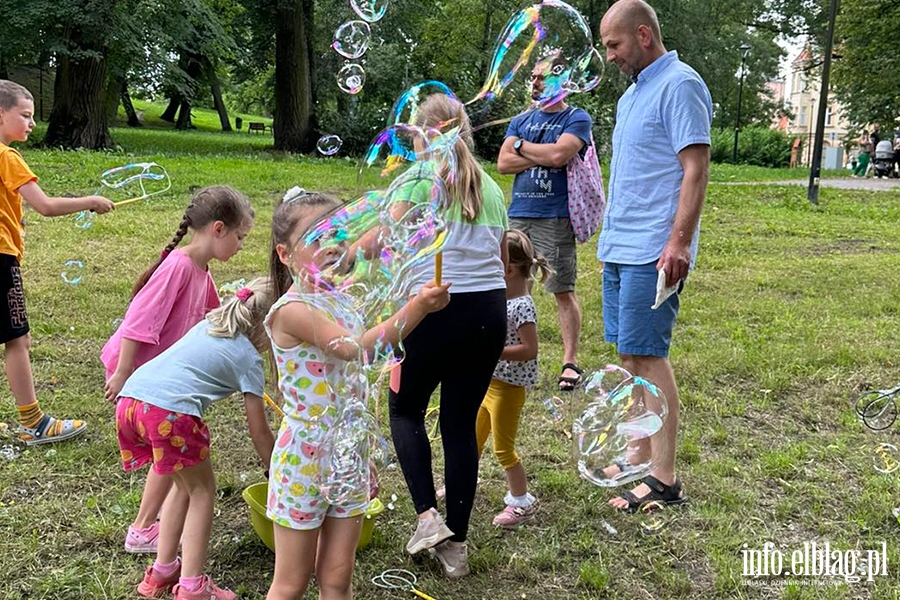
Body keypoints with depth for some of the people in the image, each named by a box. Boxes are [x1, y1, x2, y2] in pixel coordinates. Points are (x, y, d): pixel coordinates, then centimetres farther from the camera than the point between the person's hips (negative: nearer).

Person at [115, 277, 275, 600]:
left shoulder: (209, 324, 26)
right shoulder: (249, 358, 9)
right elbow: (259, 432, 12)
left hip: (129, 400, 7)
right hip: (170, 411, -7)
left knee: (185, 485, 25)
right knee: (202, 490, 14)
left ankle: (161, 573, 33)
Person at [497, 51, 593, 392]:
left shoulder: (576, 118, 1)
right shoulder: (521, 120, 17)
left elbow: (559, 155, -17)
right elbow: (503, 163, 4)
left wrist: (522, 146, -2)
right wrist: (544, 157, -7)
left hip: (555, 219, -5)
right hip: (518, 214, 5)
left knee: (563, 291, 0)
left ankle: (571, 361, 8)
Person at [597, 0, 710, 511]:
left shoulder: (680, 85, -9)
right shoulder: (633, 93, 19)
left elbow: (696, 170, -16)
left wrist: (679, 242, -22)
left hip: (653, 252, -9)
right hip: (620, 247, 9)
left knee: (648, 355, -7)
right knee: (630, 354, 11)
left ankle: (664, 479, 2)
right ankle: (639, 457, 22)